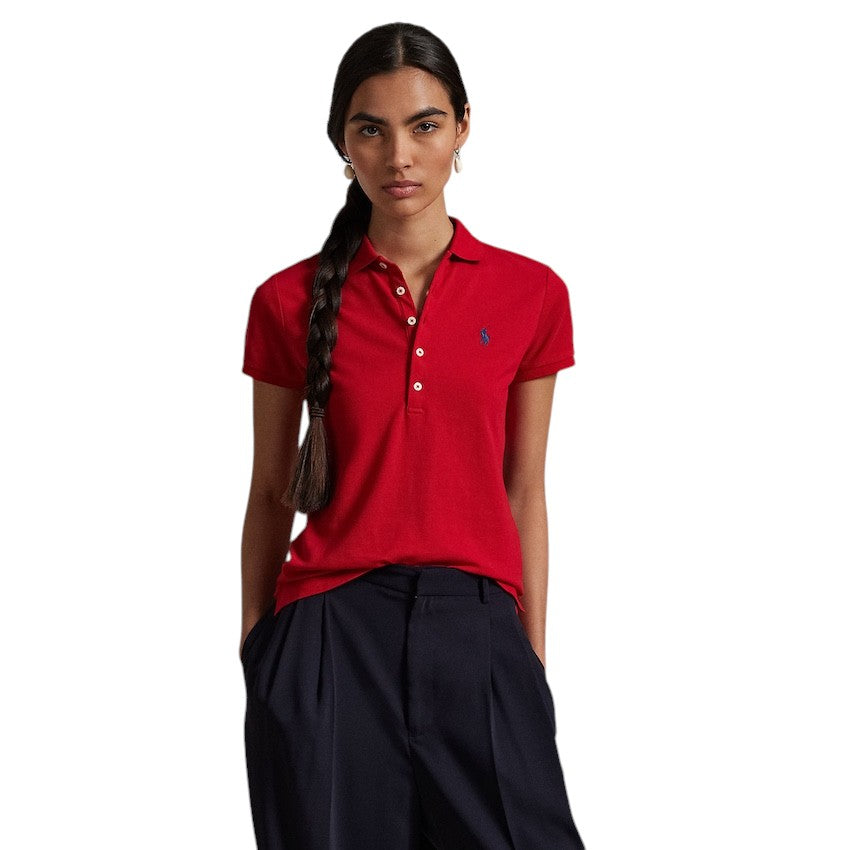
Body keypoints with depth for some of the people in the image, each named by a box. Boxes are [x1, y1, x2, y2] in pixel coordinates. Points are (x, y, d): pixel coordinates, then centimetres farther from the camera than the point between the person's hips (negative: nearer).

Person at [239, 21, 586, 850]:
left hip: (476, 626, 1)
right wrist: (254, 655, 9)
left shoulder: (531, 294, 4)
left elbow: (523, 493, 8)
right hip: (333, 628, -1)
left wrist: (534, 659, 6)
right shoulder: (291, 301, 2)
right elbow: (271, 493, 8)